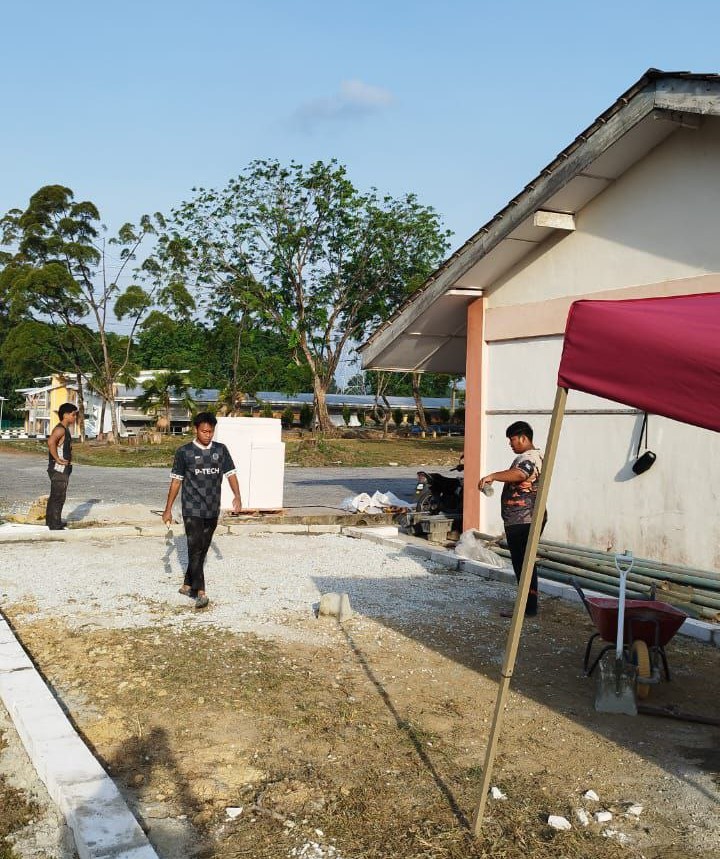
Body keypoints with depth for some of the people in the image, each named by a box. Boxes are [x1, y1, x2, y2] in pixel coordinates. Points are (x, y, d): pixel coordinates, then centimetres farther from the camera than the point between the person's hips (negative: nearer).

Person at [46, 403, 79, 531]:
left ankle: (51, 521, 29)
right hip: (59, 469, -10)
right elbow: (51, 442, -36)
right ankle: (55, 526, -3)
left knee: (55, 496, 18)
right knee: (58, 497, -7)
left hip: (63, 469, 10)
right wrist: (57, 459, -28)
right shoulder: (60, 429, -17)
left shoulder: (65, 429, 15)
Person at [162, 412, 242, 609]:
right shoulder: (184, 452, -4)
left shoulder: (221, 450, 5)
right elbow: (176, 480, -1)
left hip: (212, 510, 4)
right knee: (195, 549, -10)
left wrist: (237, 496, -15)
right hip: (192, 509, -4)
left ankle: (188, 586, 26)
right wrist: (168, 509, -2)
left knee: (202, 550, 11)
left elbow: (230, 474, 2)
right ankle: (200, 592, -12)